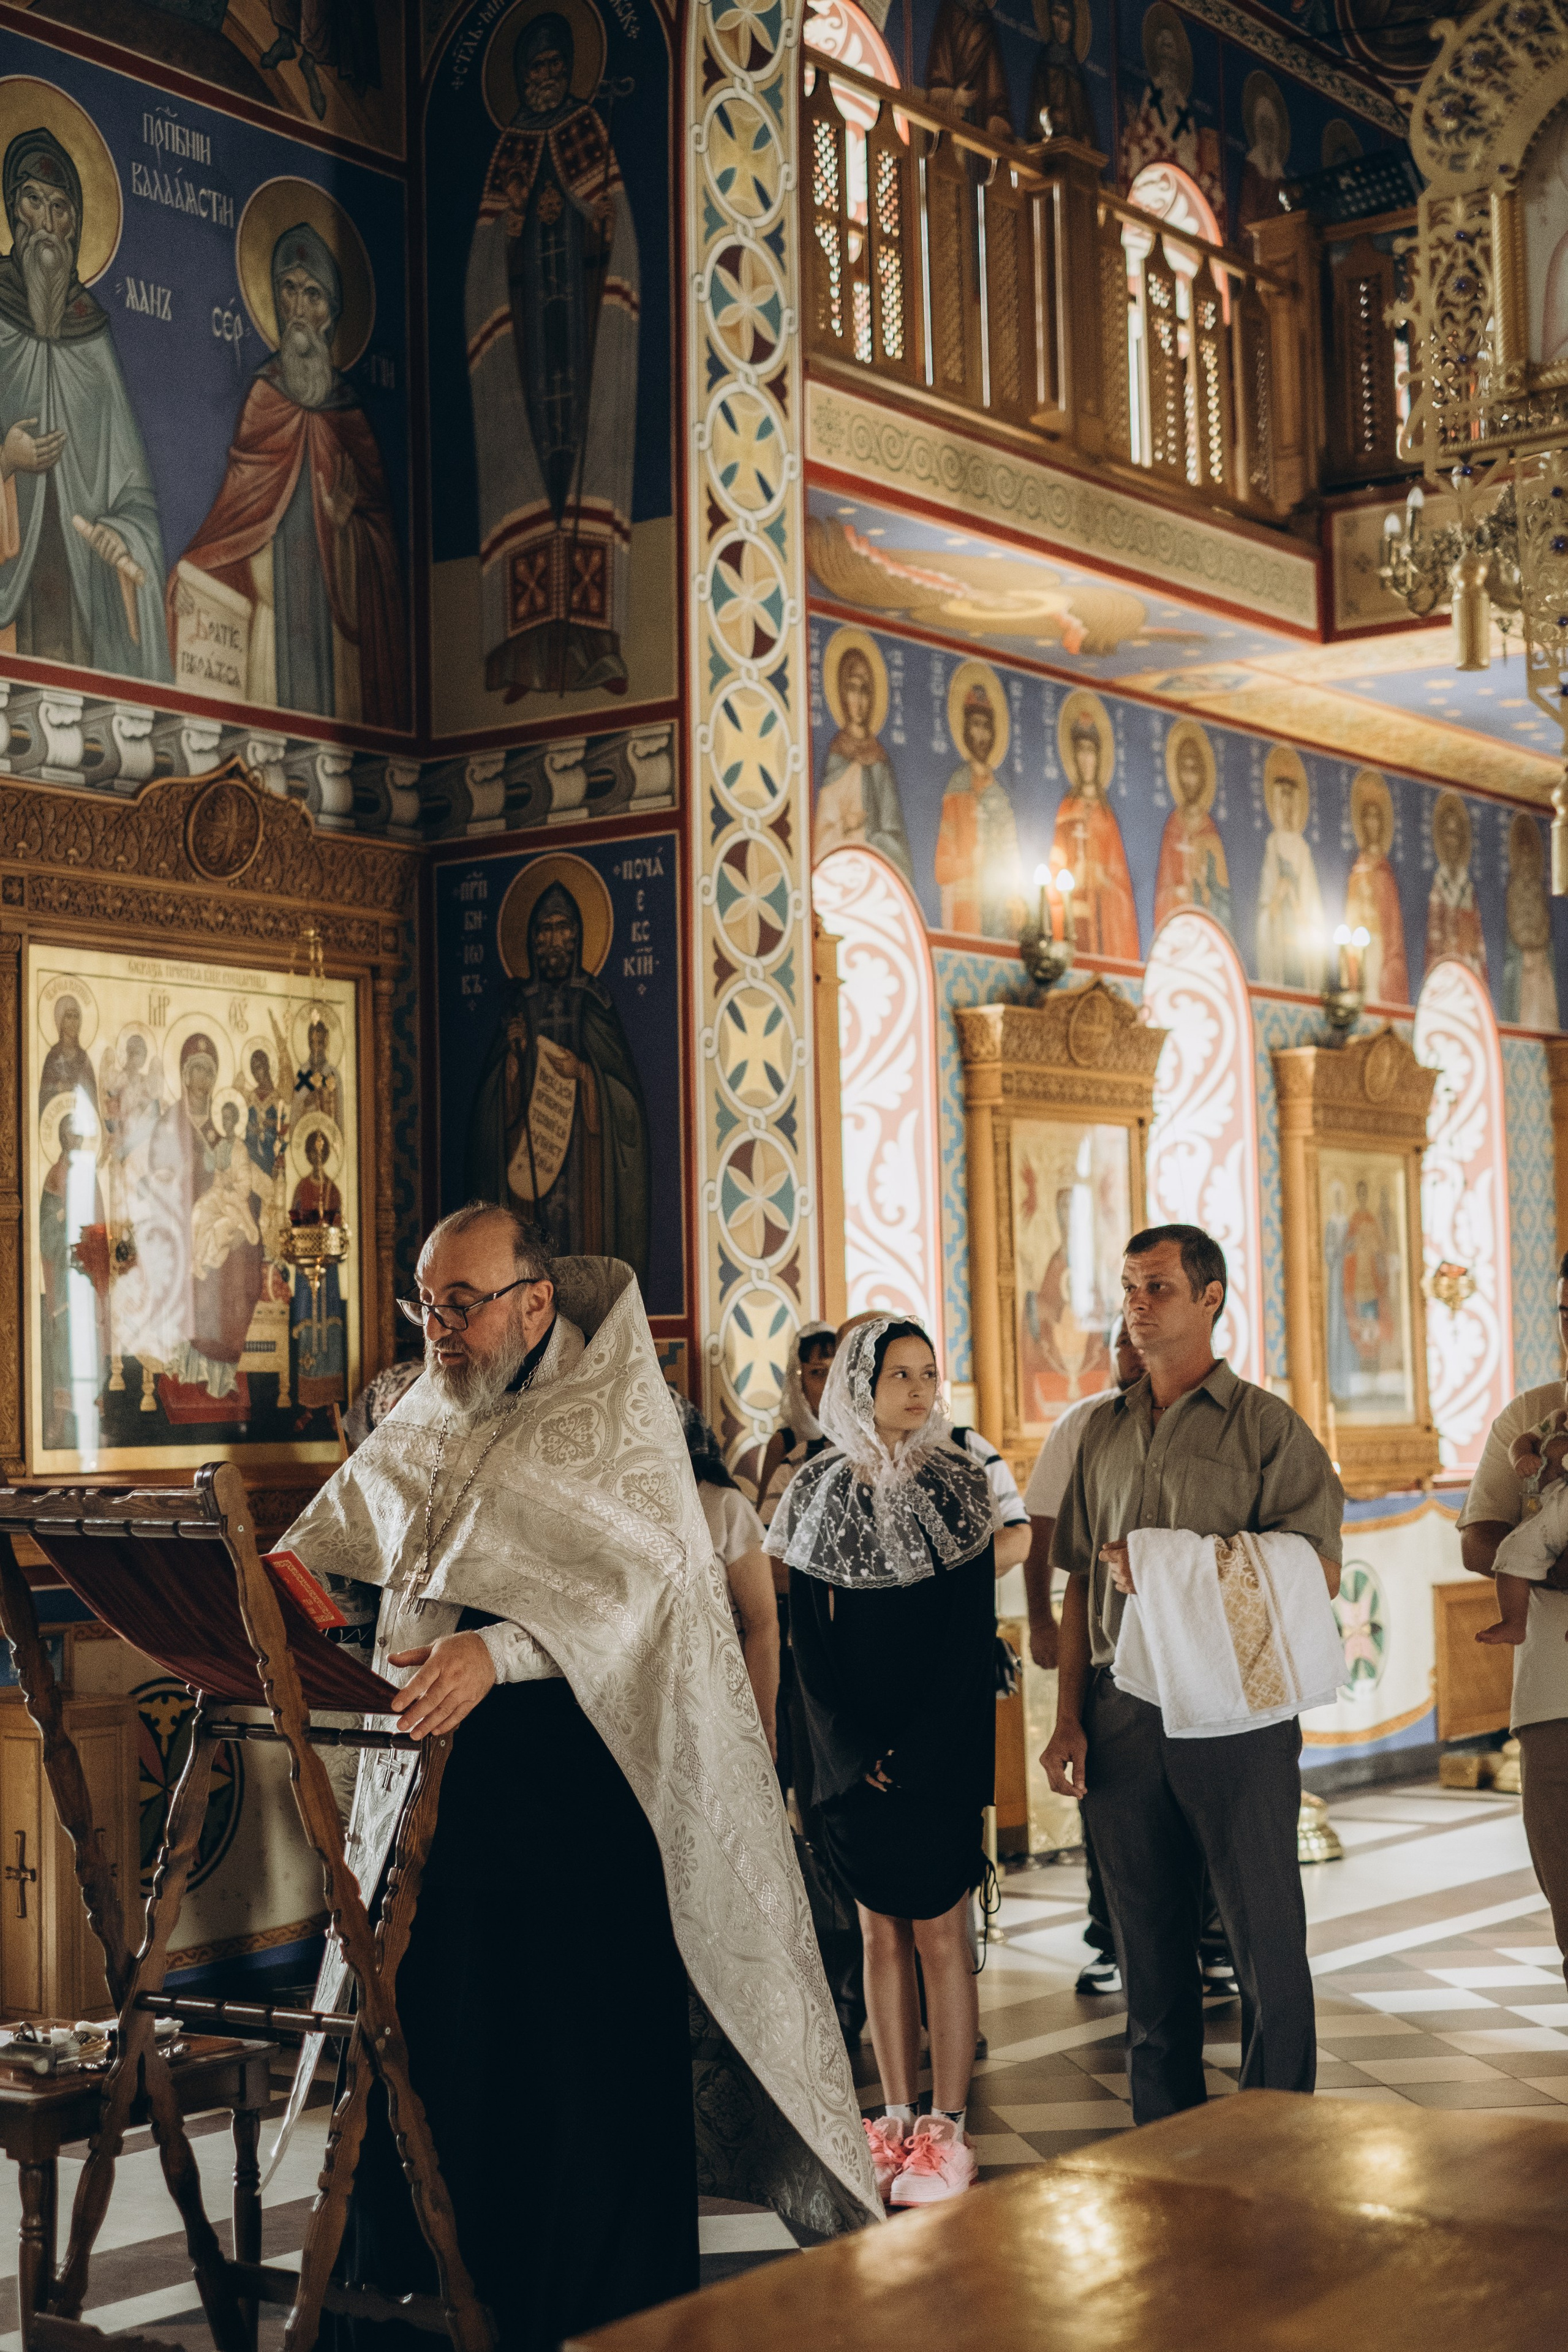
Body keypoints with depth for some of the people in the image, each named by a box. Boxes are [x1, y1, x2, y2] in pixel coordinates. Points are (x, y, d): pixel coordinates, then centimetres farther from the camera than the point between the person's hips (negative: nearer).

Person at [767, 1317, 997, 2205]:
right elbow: (809, 1639, 3)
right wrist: (854, 1749, -7)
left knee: (939, 1933, -1)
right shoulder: (820, 1492, 3)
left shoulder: (958, 1484, -1)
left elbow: (974, 1633, -4)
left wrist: (921, 1750, -12)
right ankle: (897, 2123, 14)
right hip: (854, 1756, 2)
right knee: (883, 1933, 8)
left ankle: (947, 2131, 5)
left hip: (939, 1753, -2)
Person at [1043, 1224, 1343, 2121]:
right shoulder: (1105, 1432, 14)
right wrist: (1069, 1719, 7)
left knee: (1267, 1938, 0)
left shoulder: (1266, 1425, -2)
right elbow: (1082, 1584, 14)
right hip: (1122, 1712, 5)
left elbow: (1318, 1571, -10)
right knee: (1151, 1941, 10)